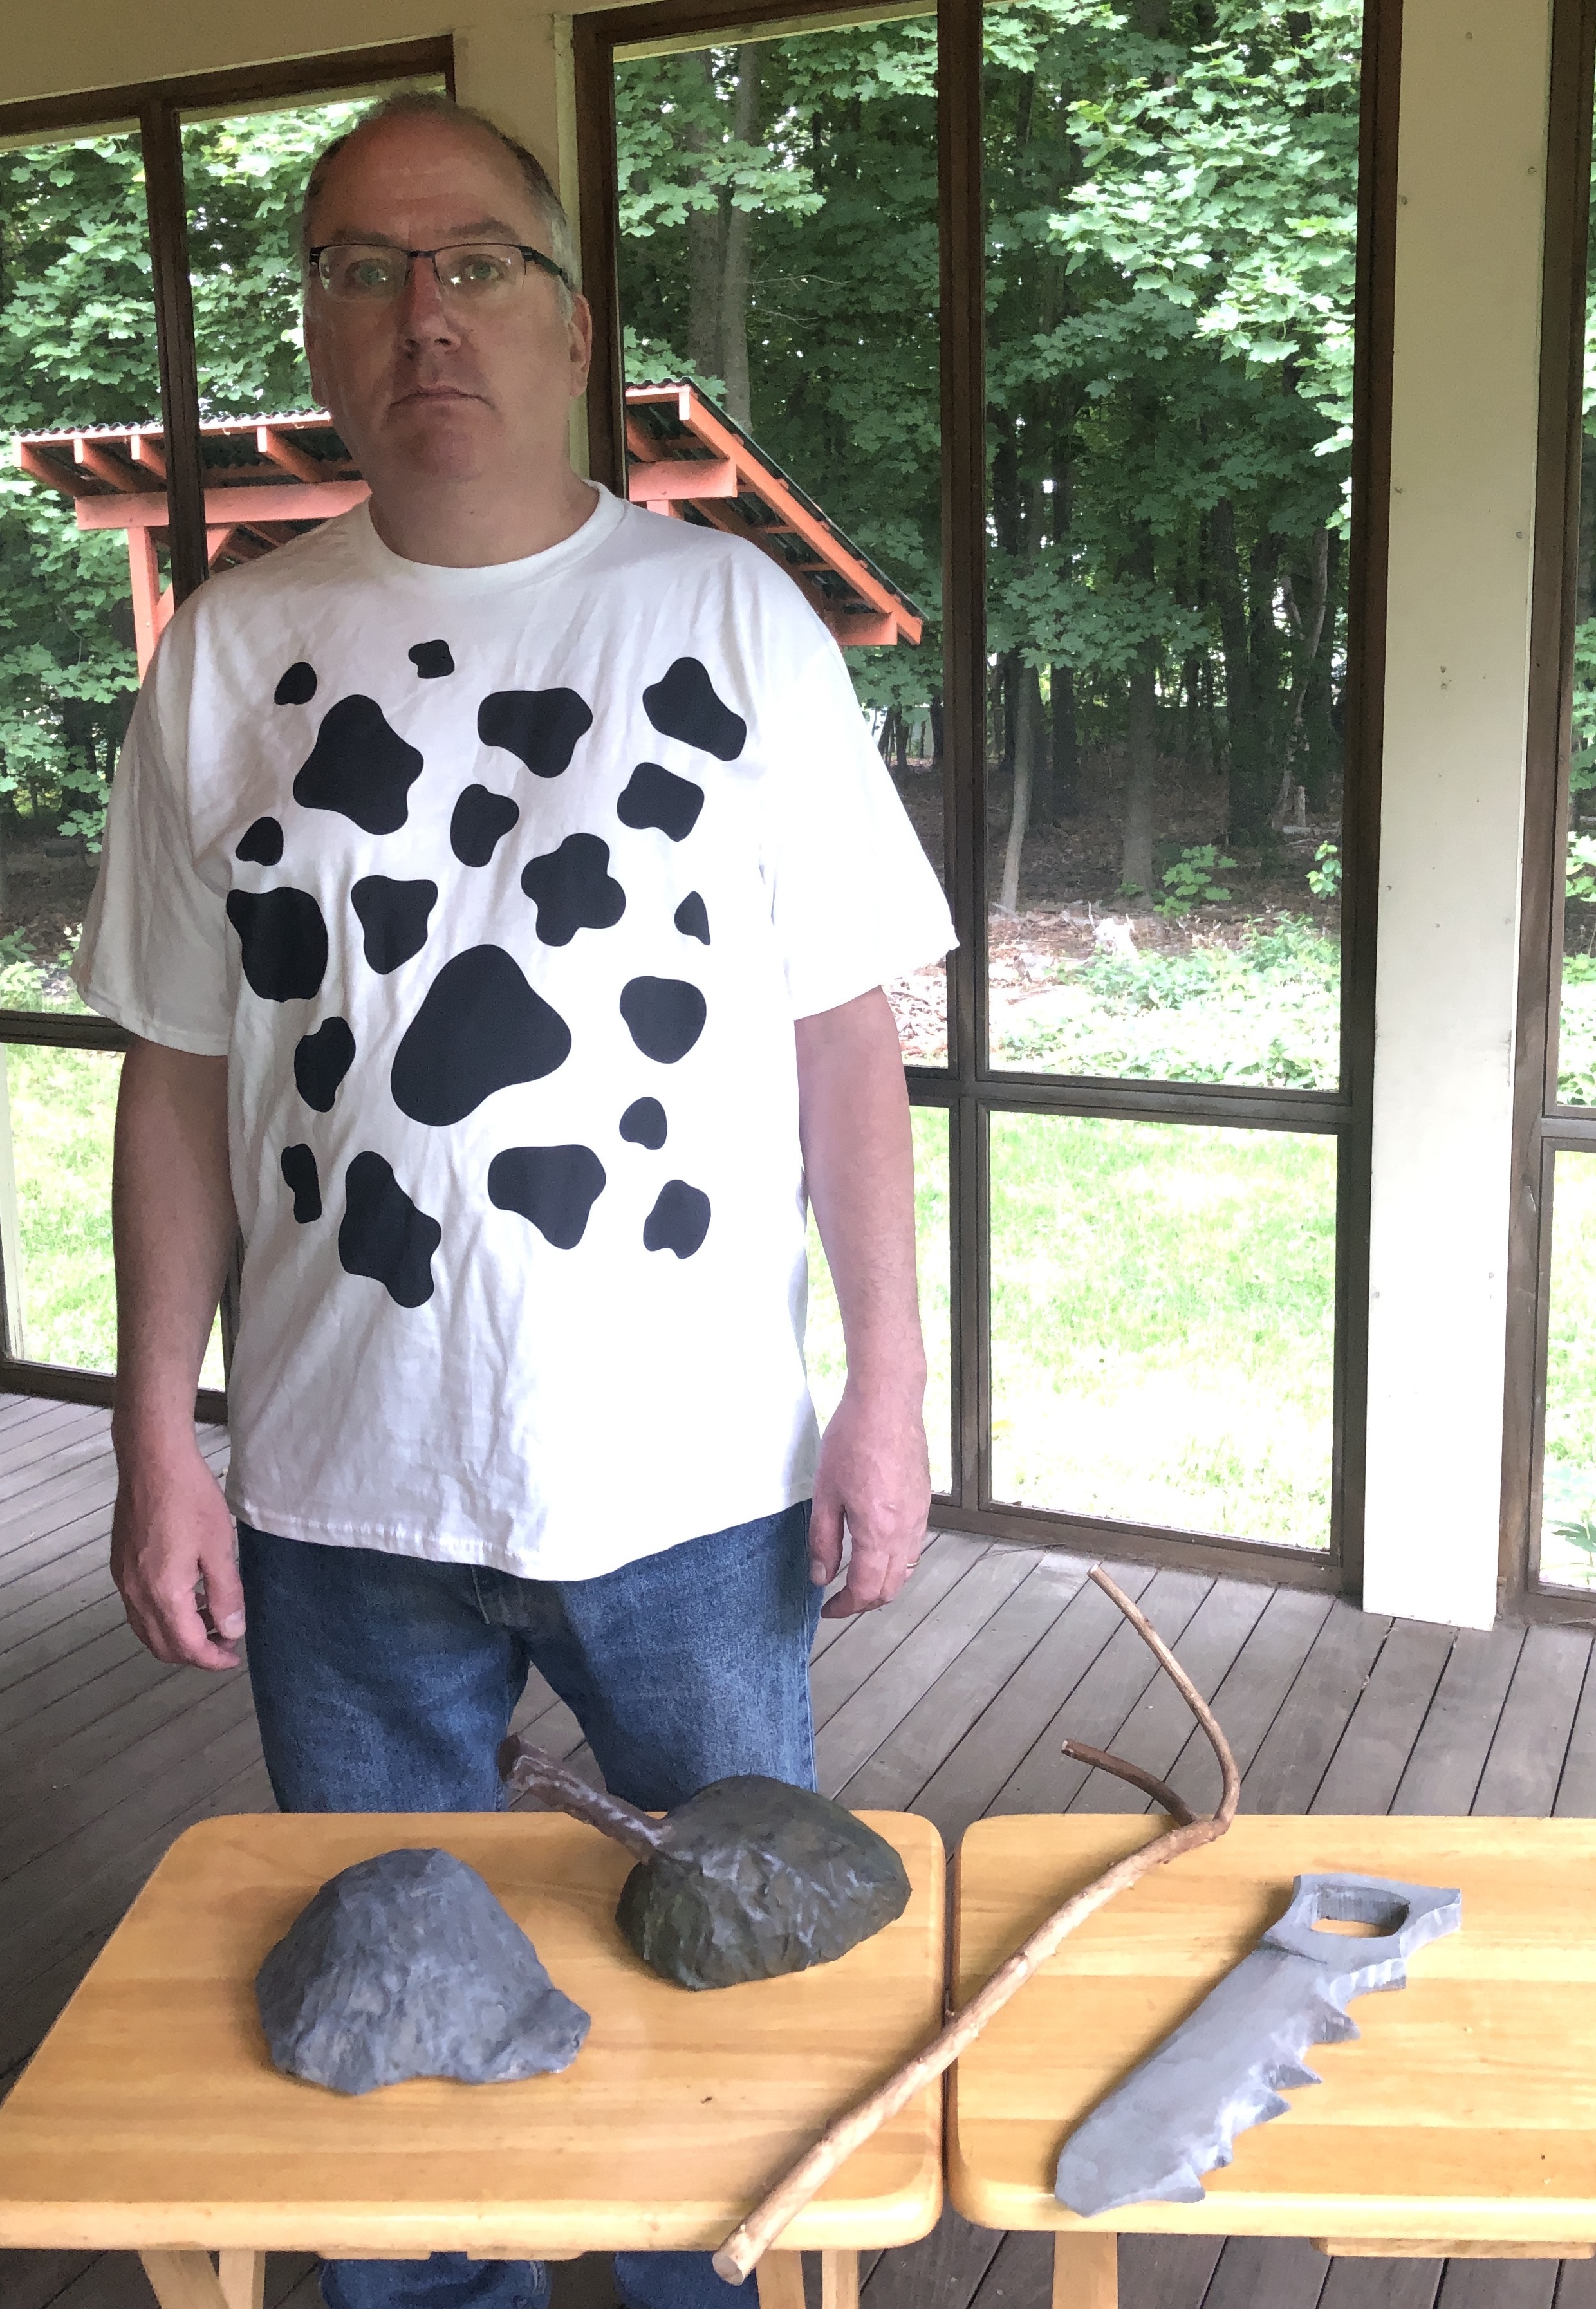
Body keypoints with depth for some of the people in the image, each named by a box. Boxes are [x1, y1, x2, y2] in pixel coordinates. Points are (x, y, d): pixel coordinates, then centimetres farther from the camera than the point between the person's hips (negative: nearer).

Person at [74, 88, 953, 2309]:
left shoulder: (733, 614, -2)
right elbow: (179, 1069, 3)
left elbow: (843, 1028, -2)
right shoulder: (231, 650, 2)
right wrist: (158, 1439, 1)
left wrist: (889, 1386, -5)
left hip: (696, 1470, -1)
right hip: (340, 1484, 1)